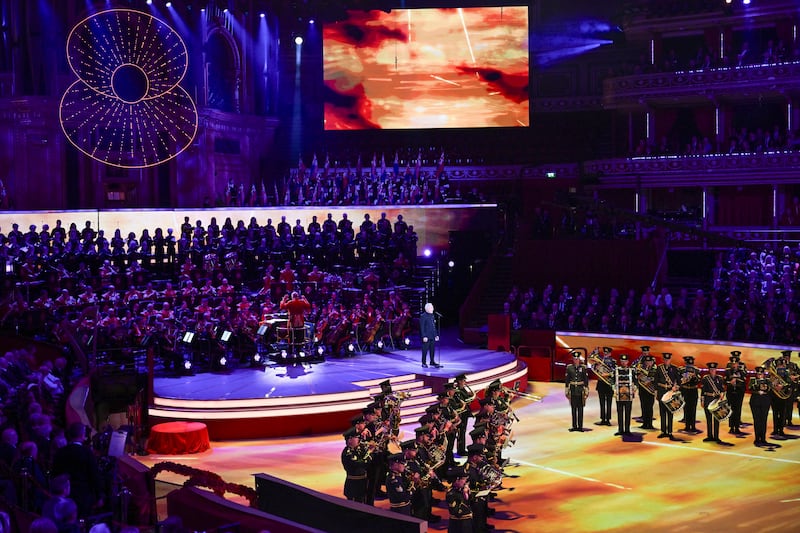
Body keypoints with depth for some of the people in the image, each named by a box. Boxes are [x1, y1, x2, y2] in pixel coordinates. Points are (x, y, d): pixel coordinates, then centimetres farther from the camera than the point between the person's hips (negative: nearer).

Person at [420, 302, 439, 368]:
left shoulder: (432, 316, 14)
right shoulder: (423, 316, -11)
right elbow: (422, 327, -14)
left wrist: (436, 335, 15)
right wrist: (424, 336, -19)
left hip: (432, 336, 8)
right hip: (426, 337, -8)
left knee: (432, 350, 11)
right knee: (425, 350, -1)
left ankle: (432, 362, 21)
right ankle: (424, 363, 6)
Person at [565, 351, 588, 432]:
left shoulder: (583, 368, 0)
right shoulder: (569, 367, 4)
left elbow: (586, 380, 2)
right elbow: (566, 380, 7)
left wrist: (586, 391, -2)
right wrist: (566, 391, 4)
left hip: (581, 391, -1)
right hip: (572, 390, 1)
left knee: (580, 408, 1)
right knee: (573, 408, 5)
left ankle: (580, 426, 6)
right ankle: (574, 426, 10)